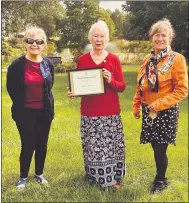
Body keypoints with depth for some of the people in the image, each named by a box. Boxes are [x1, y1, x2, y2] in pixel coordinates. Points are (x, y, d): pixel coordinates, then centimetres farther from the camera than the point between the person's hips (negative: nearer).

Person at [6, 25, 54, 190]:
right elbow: (11, 88, 0)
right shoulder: (17, 65, -11)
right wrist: (21, 104, 5)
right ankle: (23, 177, 22)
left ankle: (39, 174, 33)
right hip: (25, 113, -3)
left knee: (42, 144, 13)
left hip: (45, 111, 3)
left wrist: (45, 101, 11)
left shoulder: (48, 64, 0)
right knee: (28, 145, 1)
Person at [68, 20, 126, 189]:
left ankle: (113, 178, 21)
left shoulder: (114, 59, 0)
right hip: (89, 112, 1)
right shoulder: (82, 60, 3)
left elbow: (122, 86, 1)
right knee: (92, 146, 6)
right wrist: (73, 92, -10)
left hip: (110, 112, -1)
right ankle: (96, 178, 23)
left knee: (111, 145, 5)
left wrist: (111, 81, -18)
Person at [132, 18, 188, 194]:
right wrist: (136, 106, 11)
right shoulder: (147, 60, 7)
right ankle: (160, 177, 32)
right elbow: (140, 86, 15)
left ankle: (160, 180, 25)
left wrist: (158, 105, -18)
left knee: (160, 148, 1)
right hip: (148, 111, 5)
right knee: (156, 147, 11)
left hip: (165, 112, -5)